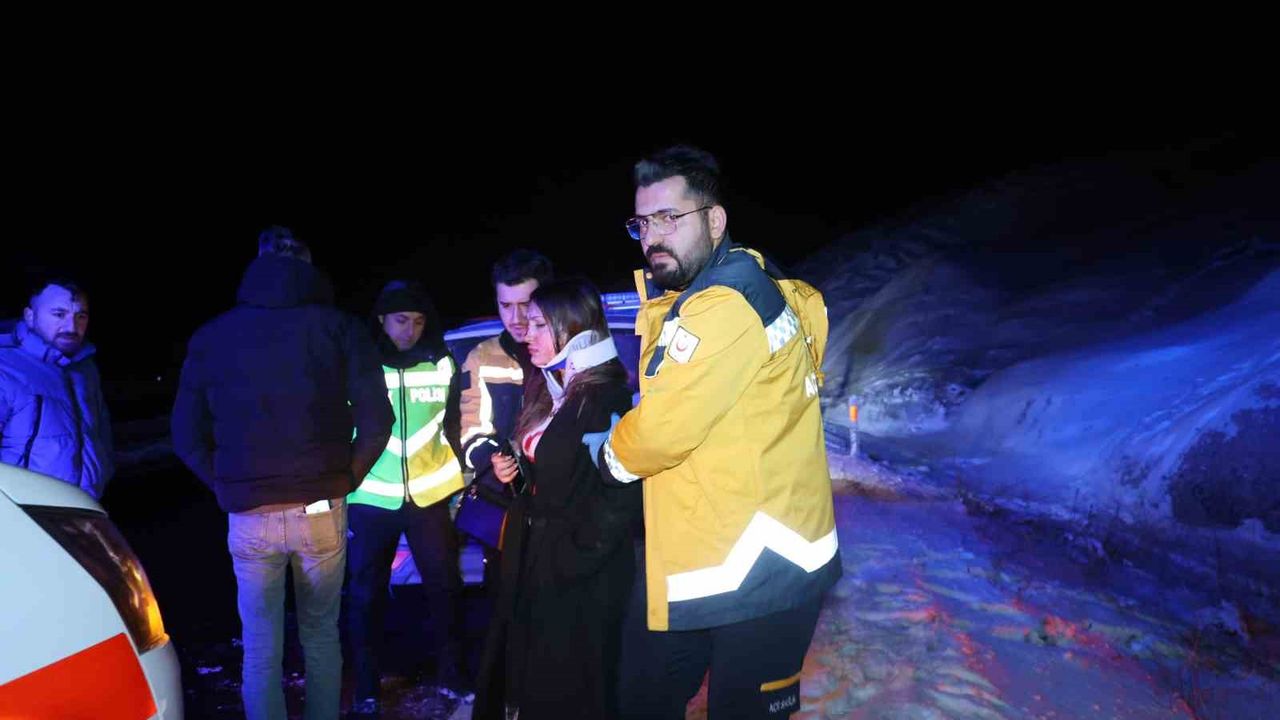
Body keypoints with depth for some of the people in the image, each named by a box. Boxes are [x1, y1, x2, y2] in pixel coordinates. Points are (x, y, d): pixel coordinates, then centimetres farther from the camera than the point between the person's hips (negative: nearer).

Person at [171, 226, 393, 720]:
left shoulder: (211, 336, 4)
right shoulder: (340, 327, -2)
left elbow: (187, 436, 4)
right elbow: (376, 421, -8)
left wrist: (230, 489, 11)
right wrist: (343, 481, 5)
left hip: (249, 517, 1)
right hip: (321, 511, 0)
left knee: (261, 648, 12)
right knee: (321, 634, 18)